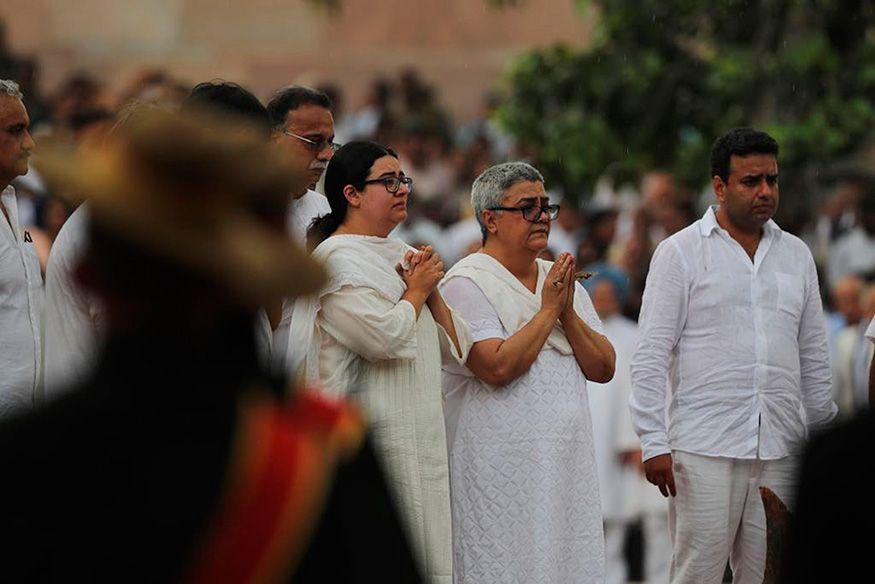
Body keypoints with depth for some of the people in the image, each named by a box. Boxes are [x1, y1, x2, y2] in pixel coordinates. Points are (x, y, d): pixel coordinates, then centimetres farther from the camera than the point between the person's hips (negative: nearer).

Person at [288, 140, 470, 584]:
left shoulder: (399, 254, 18)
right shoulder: (336, 260, -8)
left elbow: (453, 347, 18)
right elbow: (386, 337, -22)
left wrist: (431, 290, 2)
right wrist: (417, 289, -4)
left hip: (419, 438, 9)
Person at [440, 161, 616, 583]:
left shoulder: (563, 280, 15)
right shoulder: (467, 283, -7)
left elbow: (604, 369, 10)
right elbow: (498, 367, -20)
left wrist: (568, 313, -4)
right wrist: (548, 309, -10)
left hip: (567, 465, 7)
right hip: (500, 466, -7)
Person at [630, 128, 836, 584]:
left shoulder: (796, 255, 15)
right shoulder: (680, 252, 1)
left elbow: (814, 358, 20)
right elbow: (651, 356, -2)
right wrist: (654, 442, -10)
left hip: (781, 452, 4)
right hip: (705, 449, -4)